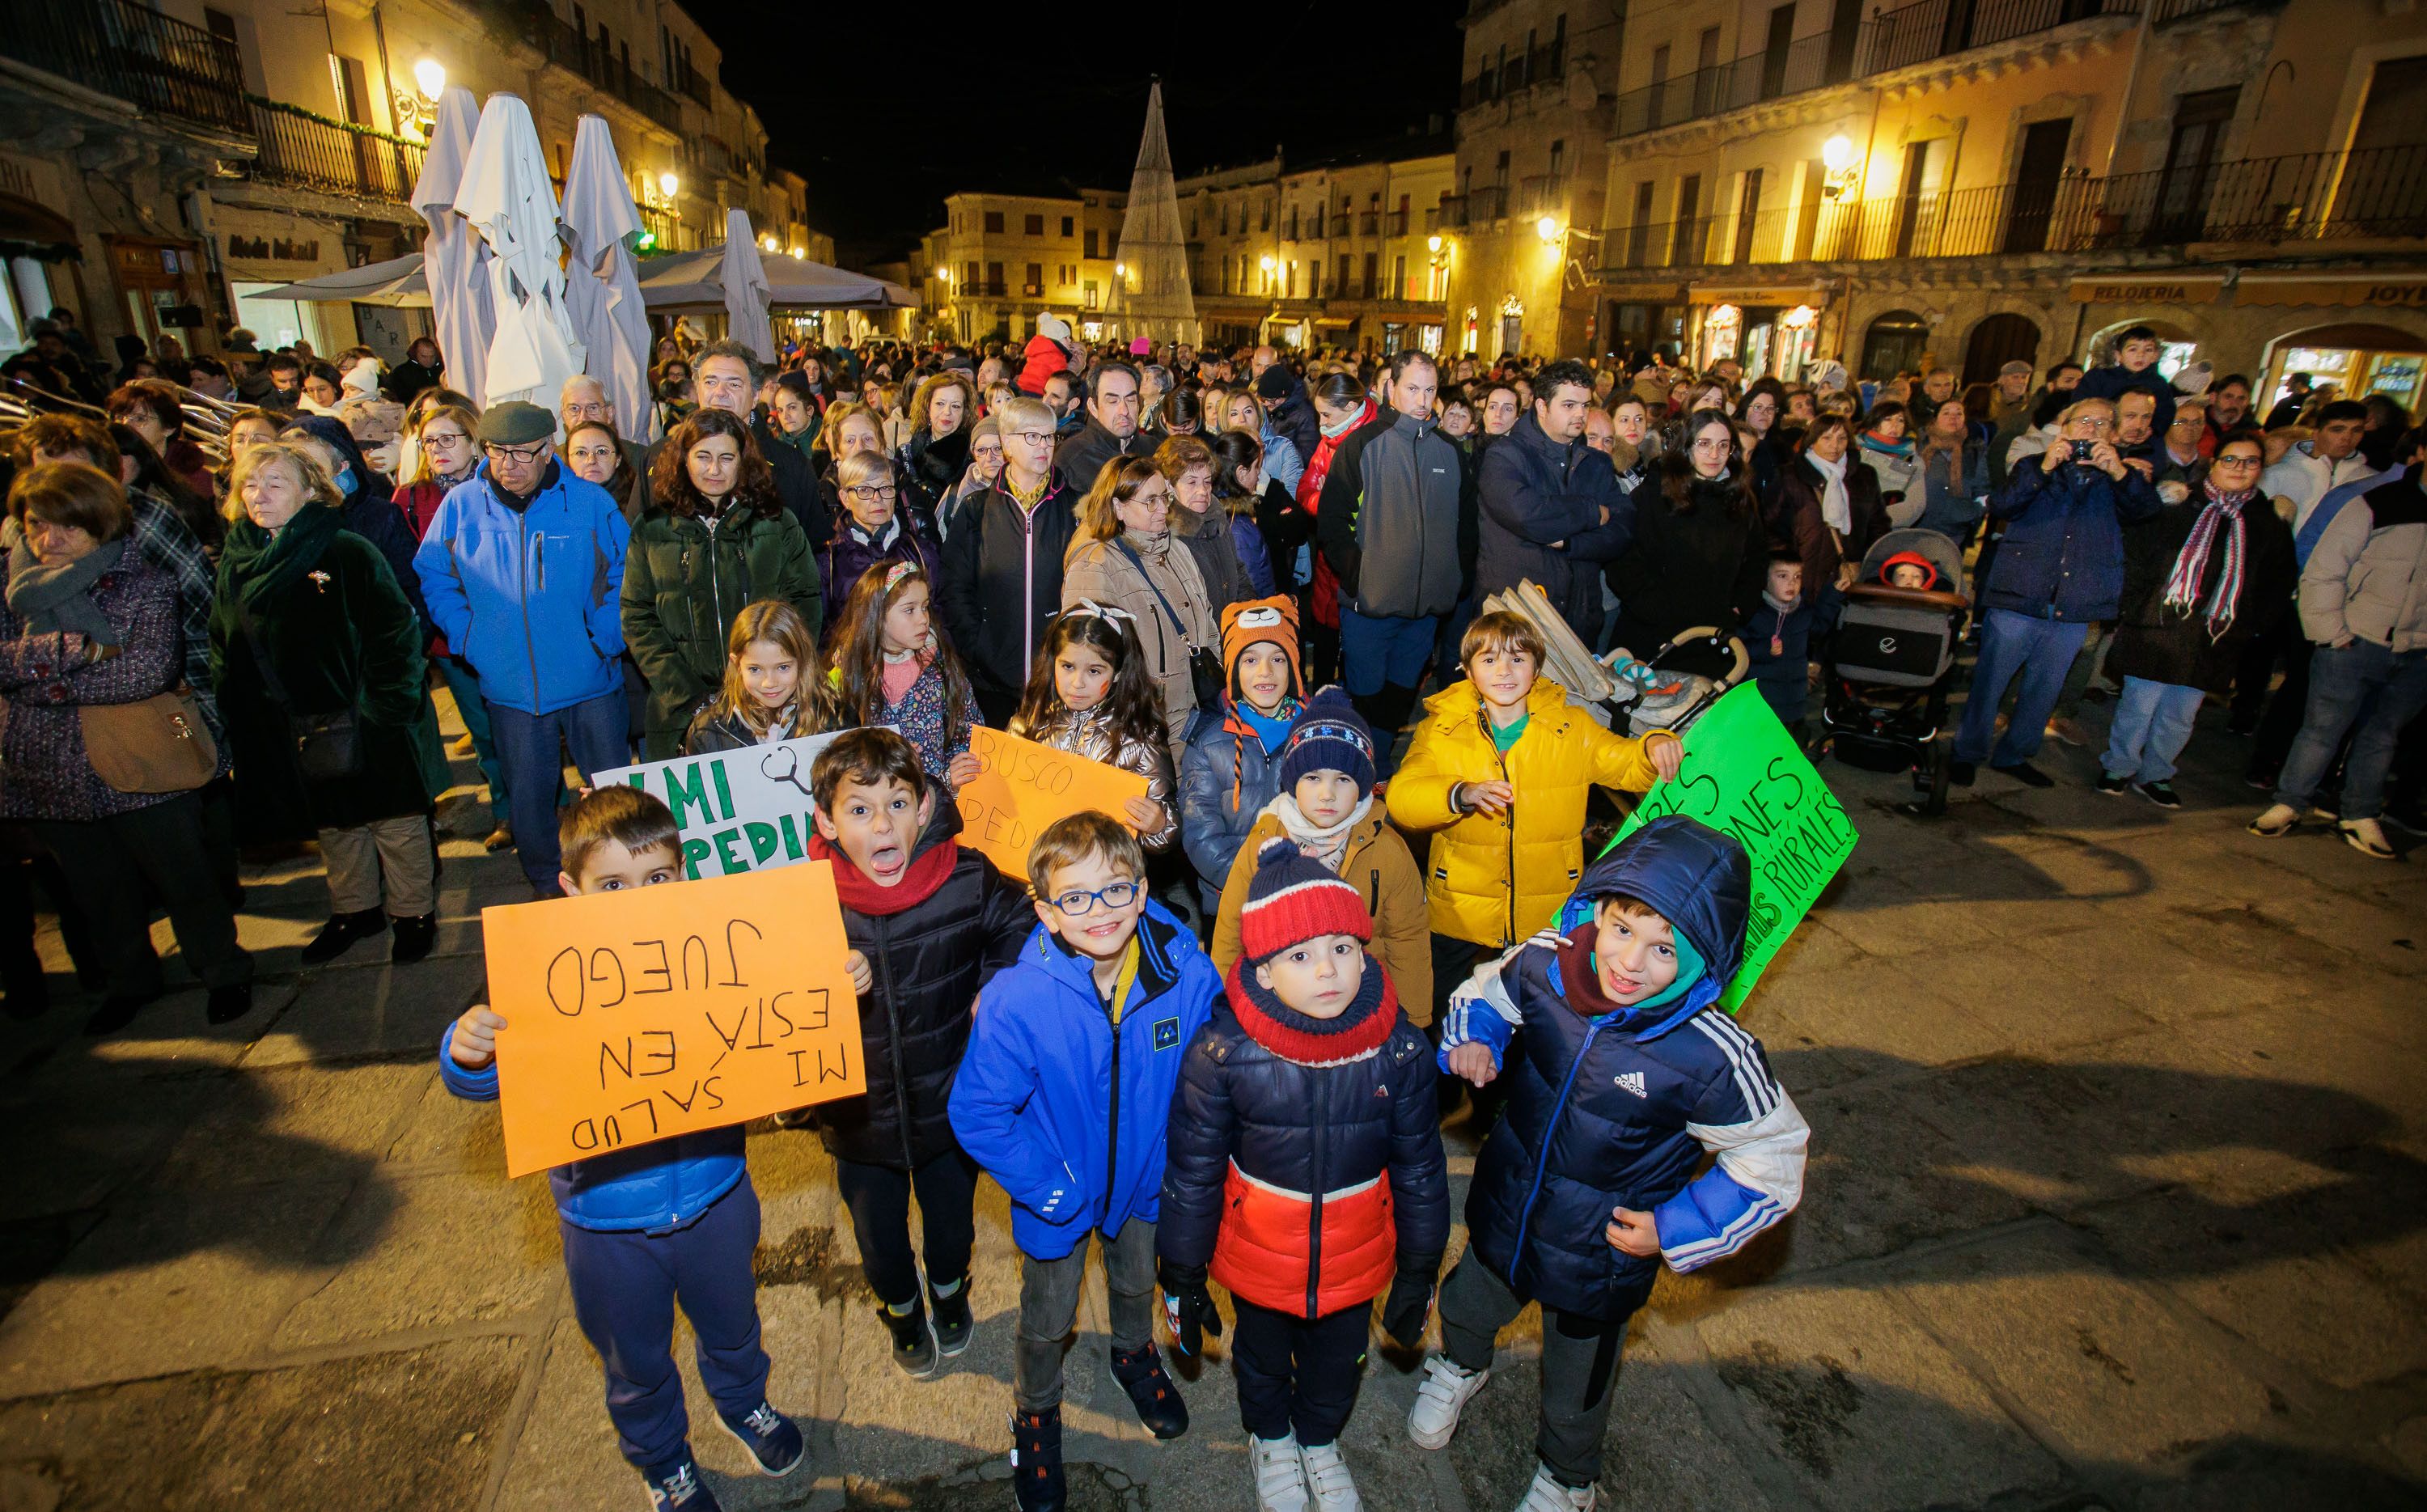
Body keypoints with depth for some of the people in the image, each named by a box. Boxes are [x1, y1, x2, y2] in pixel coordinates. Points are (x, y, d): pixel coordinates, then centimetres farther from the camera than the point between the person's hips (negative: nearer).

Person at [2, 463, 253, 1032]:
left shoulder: (145, 583, -7)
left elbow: (150, 669, -19)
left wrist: (50, 684, -14)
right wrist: (74, 649, -24)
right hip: (52, 779, 4)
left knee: (185, 881, 8)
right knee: (99, 895, 19)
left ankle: (224, 971, 28)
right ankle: (128, 980, 38)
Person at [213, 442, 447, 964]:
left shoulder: (347, 552, -12)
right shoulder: (234, 563, 6)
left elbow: (396, 633, -15)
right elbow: (223, 651, 13)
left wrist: (386, 708, -19)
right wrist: (240, 714, 5)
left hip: (366, 723, -6)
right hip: (290, 732, 6)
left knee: (395, 822, 7)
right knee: (334, 826, 20)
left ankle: (413, 912, 23)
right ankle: (355, 910, 37)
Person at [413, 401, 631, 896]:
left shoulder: (590, 502, -5)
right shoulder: (461, 505, 0)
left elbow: (627, 574, 3)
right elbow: (432, 578, 11)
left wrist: (606, 637, -6)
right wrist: (467, 639, 0)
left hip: (589, 680, -2)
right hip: (509, 684, 2)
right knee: (527, 793, 13)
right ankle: (547, 886, 31)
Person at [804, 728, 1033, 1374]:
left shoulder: (970, 883, -22)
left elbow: (1030, 942, -3)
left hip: (951, 1105, 0)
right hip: (861, 1119, 0)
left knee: (952, 1223, 28)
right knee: (879, 1240, 26)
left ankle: (950, 1295, 63)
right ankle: (902, 1314, 60)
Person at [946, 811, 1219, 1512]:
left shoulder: (1189, 975, -27)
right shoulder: (1016, 1000, -34)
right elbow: (977, 1113, -22)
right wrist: (1046, 1187, -20)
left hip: (1147, 1174, 2)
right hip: (1062, 1190, -2)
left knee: (1137, 1283, 32)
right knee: (1047, 1320, 23)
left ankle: (1134, 1354, 65)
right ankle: (1035, 1412, 55)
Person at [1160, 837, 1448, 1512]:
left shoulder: (1400, 1050, -21)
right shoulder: (1223, 1052, -27)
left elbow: (1420, 1170, -6)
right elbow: (1193, 1171, -13)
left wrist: (1419, 1275, 4)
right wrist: (1182, 1276, -4)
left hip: (1355, 1257, 1)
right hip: (1260, 1256, -1)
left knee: (1338, 1361, 28)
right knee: (1263, 1357, 27)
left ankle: (1321, 1440, 61)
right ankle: (1270, 1441, 61)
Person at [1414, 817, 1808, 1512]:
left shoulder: (1714, 1057, -33)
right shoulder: (1545, 964, -24)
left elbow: (1771, 1158, -16)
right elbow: (1487, 992, -1)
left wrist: (1675, 1229, -20)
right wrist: (1471, 1040, -21)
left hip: (1601, 1255, -3)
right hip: (1505, 1212, 3)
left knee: (1576, 1392, 26)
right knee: (1465, 1308, 33)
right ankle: (1461, 1367, 71)